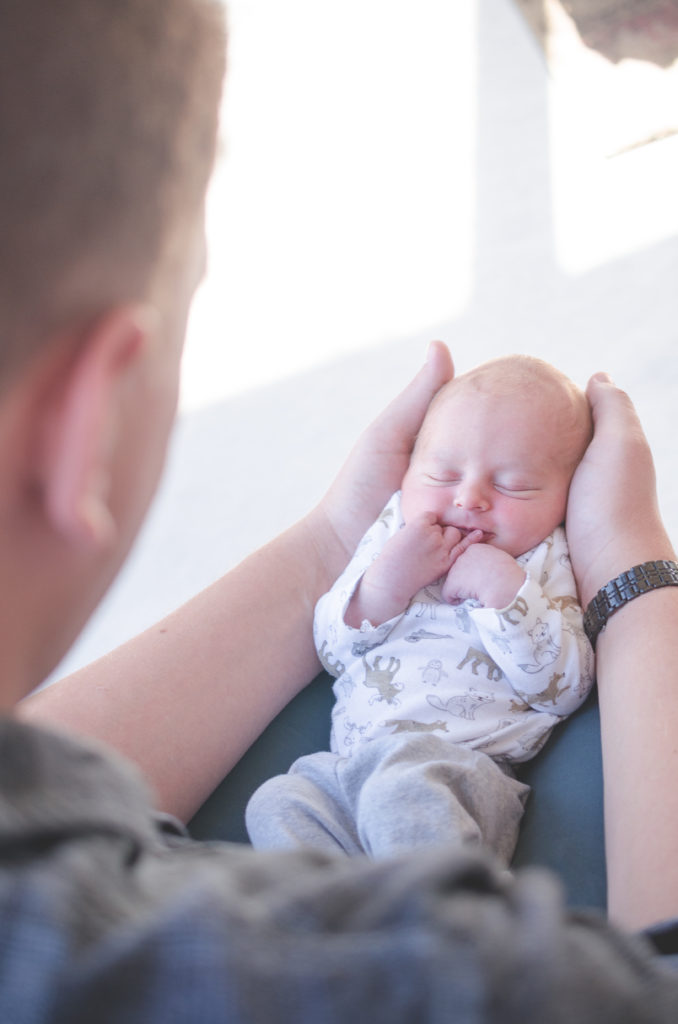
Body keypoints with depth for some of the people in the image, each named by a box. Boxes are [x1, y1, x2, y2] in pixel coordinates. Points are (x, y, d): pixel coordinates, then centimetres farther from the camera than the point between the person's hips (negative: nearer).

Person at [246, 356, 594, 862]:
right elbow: (333, 650, 13)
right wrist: (386, 581, -5)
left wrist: (503, 591, -14)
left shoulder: (546, 561, 9)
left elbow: (566, 687, -4)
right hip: (348, 759, 5)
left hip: (463, 764, -5)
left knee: (405, 795, -36)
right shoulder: (393, 536, 19)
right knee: (278, 804, -19)